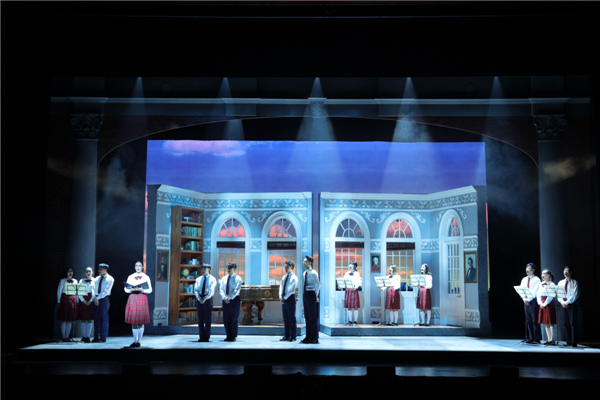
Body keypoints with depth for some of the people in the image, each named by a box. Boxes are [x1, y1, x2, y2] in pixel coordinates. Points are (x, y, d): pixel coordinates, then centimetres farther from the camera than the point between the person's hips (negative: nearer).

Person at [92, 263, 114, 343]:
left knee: (104, 318, -5)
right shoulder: (97, 279, 16)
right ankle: (96, 337, 7)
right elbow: (94, 289, 11)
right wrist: (94, 298, -5)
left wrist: (98, 298, -14)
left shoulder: (110, 279, -2)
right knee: (96, 318, 4)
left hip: (104, 299, -5)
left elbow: (106, 291, -9)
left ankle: (103, 338, -2)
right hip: (96, 299, 5)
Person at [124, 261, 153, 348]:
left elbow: (150, 290, 3)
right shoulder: (130, 277, 11)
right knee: (133, 321, 3)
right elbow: (126, 289, 11)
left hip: (142, 299, -2)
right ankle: (135, 341, 11)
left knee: (141, 322, -3)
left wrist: (141, 290, -13)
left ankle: (139, 341, 3)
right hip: (132, 298, 2)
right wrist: (132, 290, -9)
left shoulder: (146, 277, 5)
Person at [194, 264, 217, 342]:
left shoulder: (212, 279, 1)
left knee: (208, 319, -2)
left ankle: (207, 337, 3)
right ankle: (201, 337, 8)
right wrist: (199, 298, -15)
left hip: (208, 299, -4)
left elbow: (211, 291, -10)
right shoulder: (198, 279, 13)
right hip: (199, 299, 4)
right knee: (200, 319, 3)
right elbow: (196, 290, 2)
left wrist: (204, 299, -21)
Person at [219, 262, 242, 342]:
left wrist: (229, 298, -18)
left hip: (234, 299, -4)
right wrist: (224, 297, -13)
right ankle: (228, 336, 11)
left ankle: (233, 336, 4)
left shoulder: (237, 279, -1)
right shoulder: (224, 278, 13)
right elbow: (221, 289, 5)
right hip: (225, 301, 5)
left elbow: (236, 290, -10)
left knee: (234, 319, -3)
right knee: (226, 319, 3)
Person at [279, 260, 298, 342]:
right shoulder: (284, 277, 17)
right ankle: (286, 336, 11)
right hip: (284, 299, 7)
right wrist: (280, 297, -6)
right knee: (285, 318, 8)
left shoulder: (294, 278, -4)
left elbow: (292, 290, -11)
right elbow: (281, 287, 10)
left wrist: (285, 298, -15)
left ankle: (293, 337, -1)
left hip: (290, 298, -7)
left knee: (292, 318, -4)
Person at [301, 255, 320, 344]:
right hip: (305, 294, 8)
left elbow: (317, 286, -10)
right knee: (307, 316, 10)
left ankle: (314, 338, 0)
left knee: (313, 316, -5)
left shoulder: (313, 273, -11)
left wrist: (315, 296, -10)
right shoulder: (305, 273, 13)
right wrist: (303, 295, 16)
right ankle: (308, 337, 16)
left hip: (311, 294, -8)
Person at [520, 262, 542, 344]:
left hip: (533, 301, -6)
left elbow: (535, 291, -9)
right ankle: (530, 338, 9)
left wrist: (528, 299, -14)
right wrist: (524, 299, -3)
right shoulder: (524, 279, 17)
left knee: (534, 320, -6)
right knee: (528, 320, 5)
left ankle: (537, 339, -4)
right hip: (526, 301, 6)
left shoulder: (536, 279, -2)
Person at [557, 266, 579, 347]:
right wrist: (562, 302, -8)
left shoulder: (574, 282, 1)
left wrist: (567, 302, -14)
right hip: (563, 304, 5)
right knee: (565, 323, 4)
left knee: (573, 323, -7)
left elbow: (575, 295, -8)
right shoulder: (560, 283, 14)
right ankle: (568, 342, 8)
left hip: (571, 304, -5)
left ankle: (574, 342, -7)